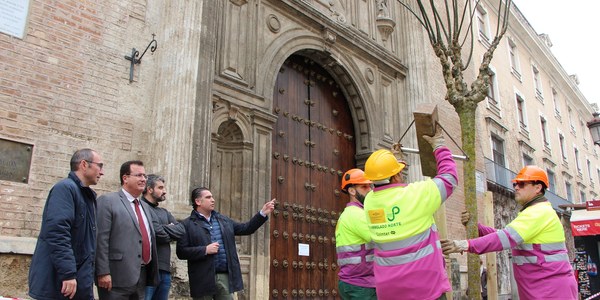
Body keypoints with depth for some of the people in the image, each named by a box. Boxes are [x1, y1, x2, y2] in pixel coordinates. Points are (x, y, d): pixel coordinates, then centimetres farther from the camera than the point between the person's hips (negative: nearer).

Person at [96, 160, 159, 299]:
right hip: (117, 277, -7)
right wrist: (103, 272, -18)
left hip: (142, 276, 7)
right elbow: (101, 240, -13)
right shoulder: (107, 201, -6)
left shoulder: (145, 206, 18)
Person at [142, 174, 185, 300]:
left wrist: (164, 228, -7)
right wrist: (172, 232, 3)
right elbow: (158, 234, -16)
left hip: (165, 270, 8)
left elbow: (181, 230, 7)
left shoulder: (164, 212, 20)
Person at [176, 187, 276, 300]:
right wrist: (205, 250, -17)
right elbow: (181, 252, -10)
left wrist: (263, 213, 7)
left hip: (225, 276, 5)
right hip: (203, 280, -4)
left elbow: (245, 228, 15)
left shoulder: (223, 220, 14)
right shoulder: (188, 224, -3)